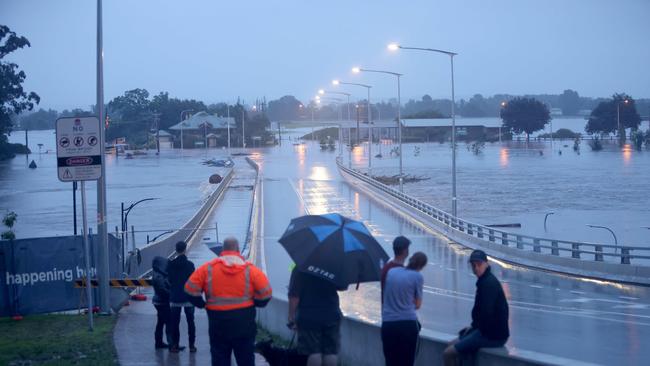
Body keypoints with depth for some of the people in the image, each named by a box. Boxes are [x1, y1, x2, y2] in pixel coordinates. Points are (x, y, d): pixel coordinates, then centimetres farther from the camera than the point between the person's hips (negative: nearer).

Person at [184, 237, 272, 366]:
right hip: (244, 325, 0)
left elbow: (190, 289, -3)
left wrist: (201, 303, 11)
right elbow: (266, 292, -8)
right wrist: (254, 303, 10)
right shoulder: (249, 269, -5)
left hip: (218, 324, 1)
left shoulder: (208, 268, -2)